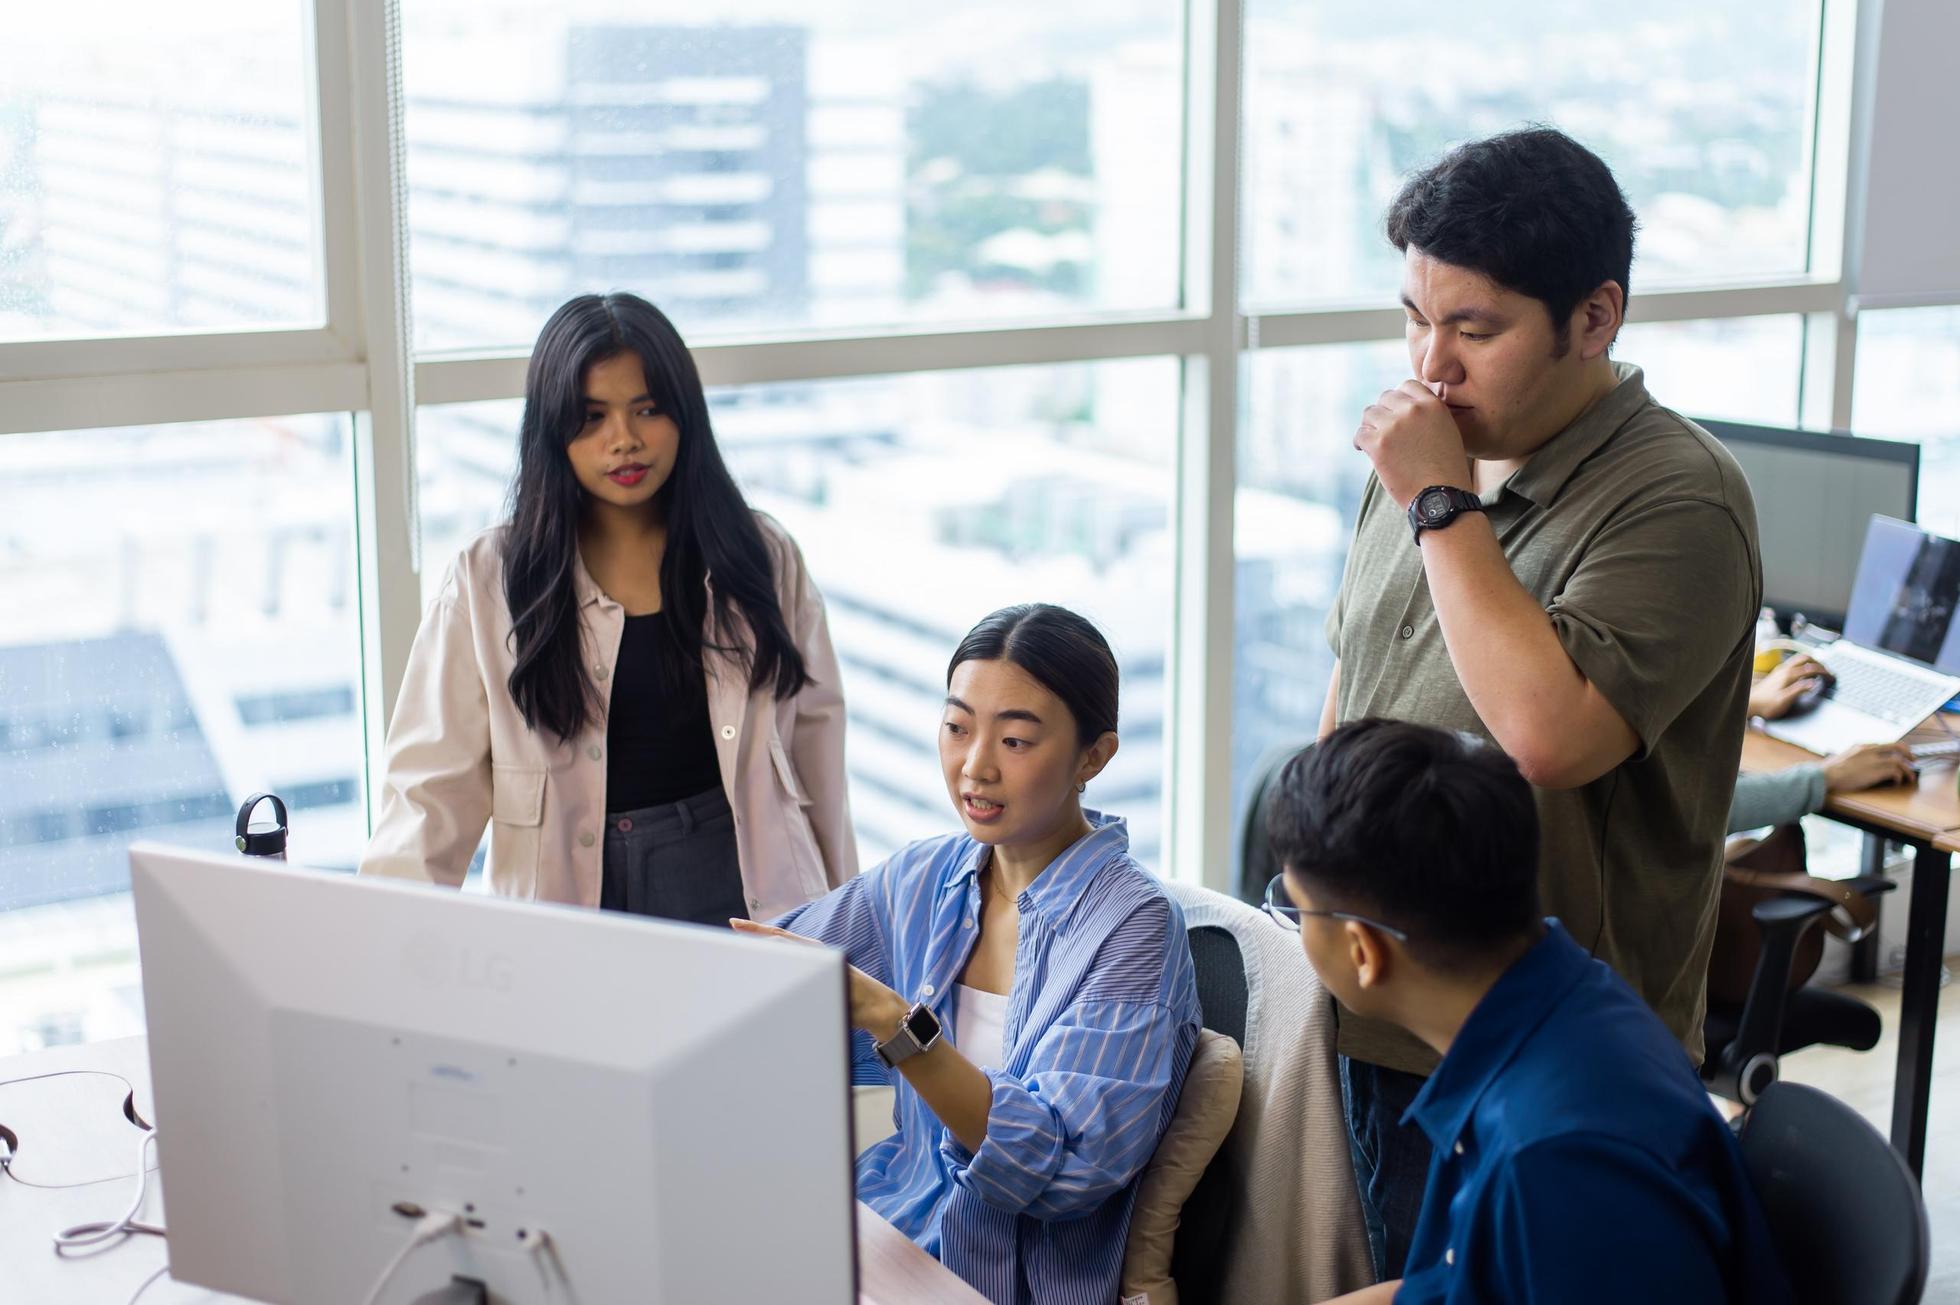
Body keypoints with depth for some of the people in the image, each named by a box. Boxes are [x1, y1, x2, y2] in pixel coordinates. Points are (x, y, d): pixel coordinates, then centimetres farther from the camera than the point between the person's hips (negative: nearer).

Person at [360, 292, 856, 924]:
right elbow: (430, 791, 0)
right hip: (571, 891, 0)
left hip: (749, 891, 0)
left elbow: (815, 731, 12)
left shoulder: (764, 558, 8)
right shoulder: (489, 580, 3)